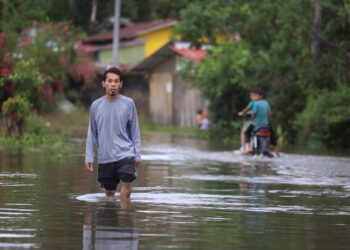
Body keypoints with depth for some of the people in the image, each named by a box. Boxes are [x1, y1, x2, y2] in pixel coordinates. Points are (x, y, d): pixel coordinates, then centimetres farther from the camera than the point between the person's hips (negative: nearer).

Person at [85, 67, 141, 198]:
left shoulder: (128, 103, 0)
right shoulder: (96, 105, 3)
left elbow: (134, 131, 6)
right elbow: (92, 133, 9)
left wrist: (137, 154, 3)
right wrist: (89, 157, 6)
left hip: (125, 154, -2)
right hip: (105, 156, 2)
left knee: (127, 182, -21)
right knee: (109, 190, 7)